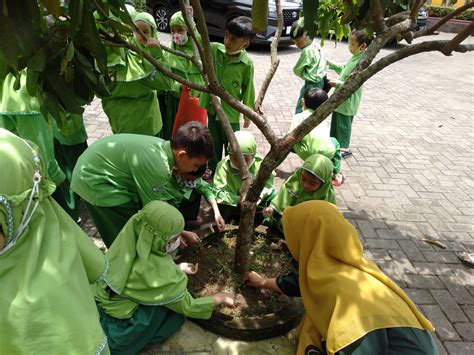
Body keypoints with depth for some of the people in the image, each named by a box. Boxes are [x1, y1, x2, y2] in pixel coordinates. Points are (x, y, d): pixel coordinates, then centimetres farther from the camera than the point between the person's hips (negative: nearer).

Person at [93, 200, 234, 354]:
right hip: (113, 331, -6)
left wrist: (177, 268, 12)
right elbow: (187, 307, -13)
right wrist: (219, 298, 2)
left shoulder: (131, 240, -13)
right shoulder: (160, 273, -30)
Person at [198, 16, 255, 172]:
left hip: (231, 112, -4)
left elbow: (248, 89, -8)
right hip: (212, 107, 4)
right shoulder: (214, 49, -11)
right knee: (214, 144, 23)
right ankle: (212, 170, 43)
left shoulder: (247, 64, -18)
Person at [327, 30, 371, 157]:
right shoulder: (355, 57, 6)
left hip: (348, 100, -9)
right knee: (336, 120, 19)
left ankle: (344, 148, 16)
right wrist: (332, 65, 15)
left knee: (343, 123, 2)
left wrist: (337, 83, -28)